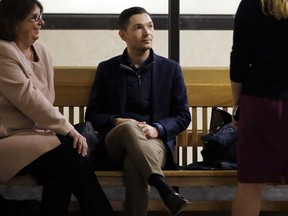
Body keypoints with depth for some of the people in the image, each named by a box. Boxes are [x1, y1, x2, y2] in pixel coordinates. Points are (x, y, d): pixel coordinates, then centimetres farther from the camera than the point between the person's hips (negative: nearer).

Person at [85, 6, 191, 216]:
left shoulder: (171, 69, 11)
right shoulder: (107, 69, 11)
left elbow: (183, 116, 9)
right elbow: (93, 114, 10)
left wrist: (157, 129, -11)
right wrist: (116, 121, -12)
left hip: (156, 142, 0)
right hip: (117, 145, 0)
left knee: (134, 163, -38)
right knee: (129, 127, -38)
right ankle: (165, 189, -52)